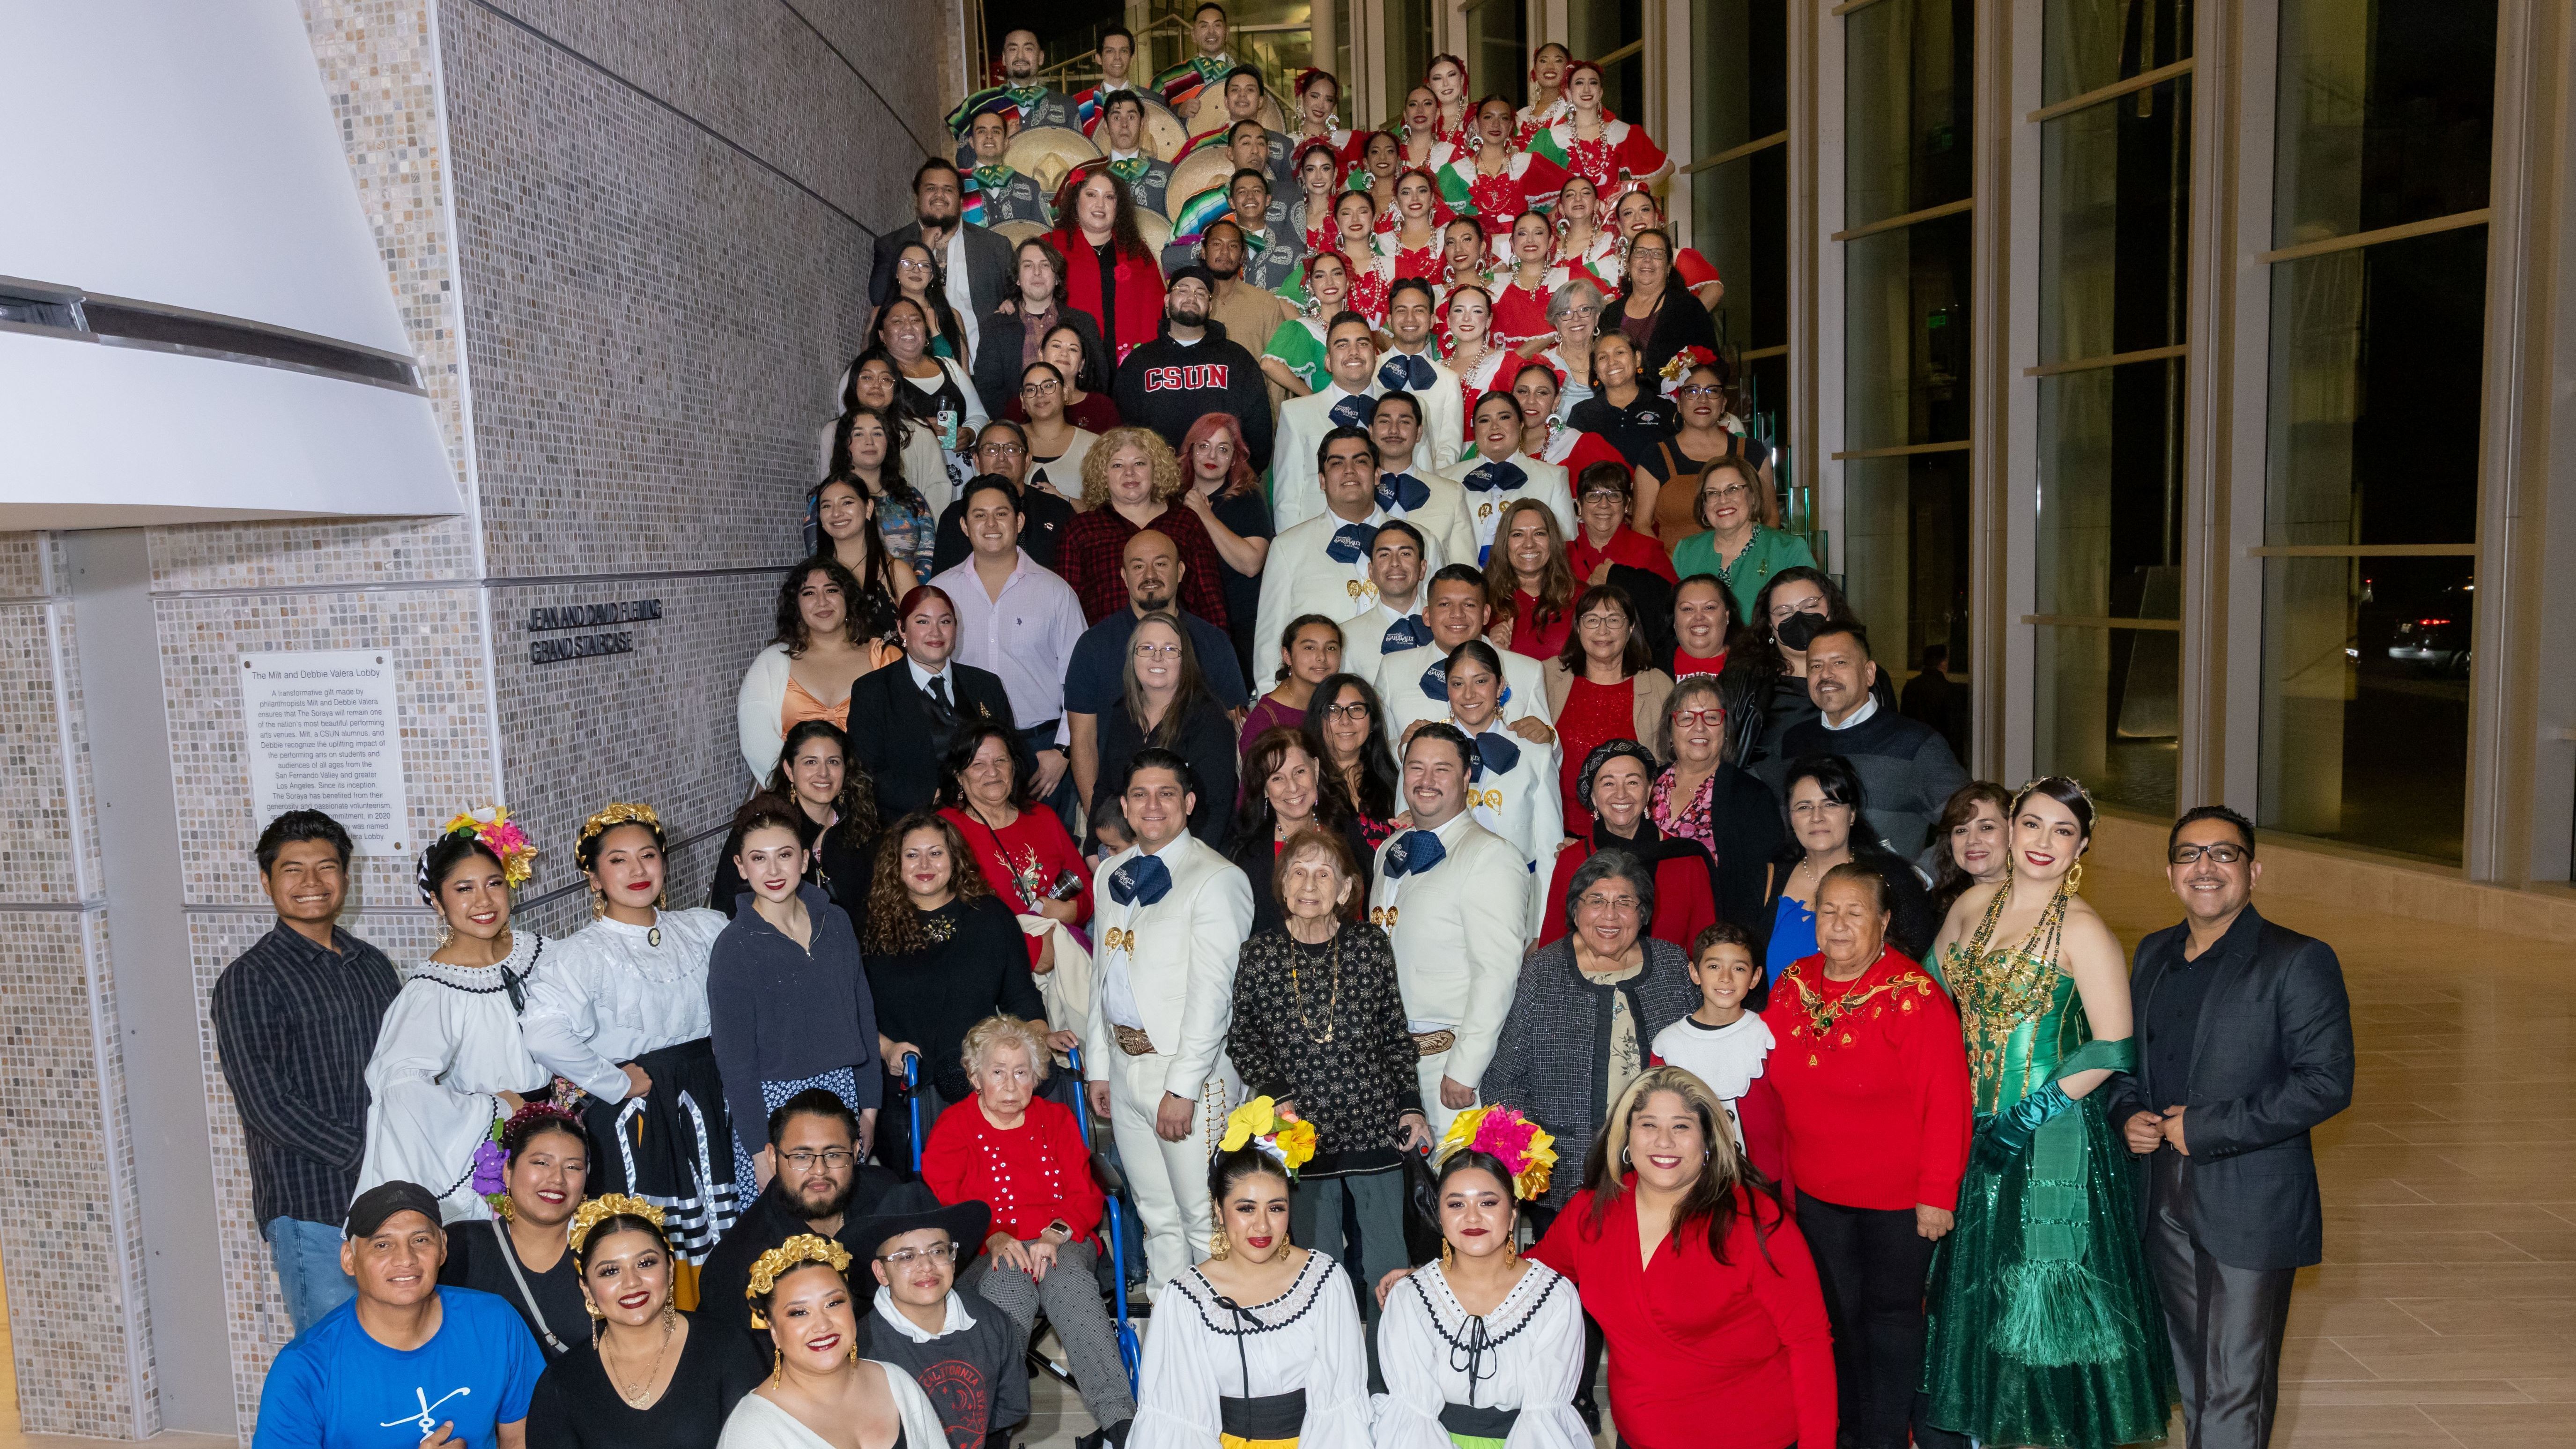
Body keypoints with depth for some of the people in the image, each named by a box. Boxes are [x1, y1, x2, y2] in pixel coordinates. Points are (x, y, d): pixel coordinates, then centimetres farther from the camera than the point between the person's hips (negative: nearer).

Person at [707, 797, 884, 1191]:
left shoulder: (835, 922, 3)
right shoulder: (734, 948, -10)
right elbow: (735, 1059, -9)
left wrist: (869, 1106, 9)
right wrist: (761, 1150, -11)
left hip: (841, 1092, 4)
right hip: (772, 1101, -4)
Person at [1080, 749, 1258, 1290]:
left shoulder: (1216, 879, -11)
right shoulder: (1111, 874, 12)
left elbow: (1212, 992, -15)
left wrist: (1182, 1086, -17)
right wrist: (1097, 1066, 14)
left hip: (1187, 1068, -7)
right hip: (1125, 1064, 7)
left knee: (1204, 1220, -1)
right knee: (1157, 1218, 16)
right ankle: (1169, 1326, 27)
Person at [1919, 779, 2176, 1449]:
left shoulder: (2081, 929, -14)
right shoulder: (1974, 905, 3)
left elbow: (2113, 1049, -17)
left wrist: (2030, 1115, -18)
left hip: (2052, 1142, -6)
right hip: (1972, 1130, 6)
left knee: (2046, 1291, 4)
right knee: (1975, 1288, 16)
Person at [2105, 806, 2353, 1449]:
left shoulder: (2299, 962, -10)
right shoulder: (2153, 954, 10)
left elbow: (2327, 1082, -16)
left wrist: (2206, 1128, -18)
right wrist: (2128, 1114, -2)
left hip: (2251, 1208, -6)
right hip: (2165, 1203, 6)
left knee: (2234, 1389, -1)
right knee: (2193, 1378, 18)